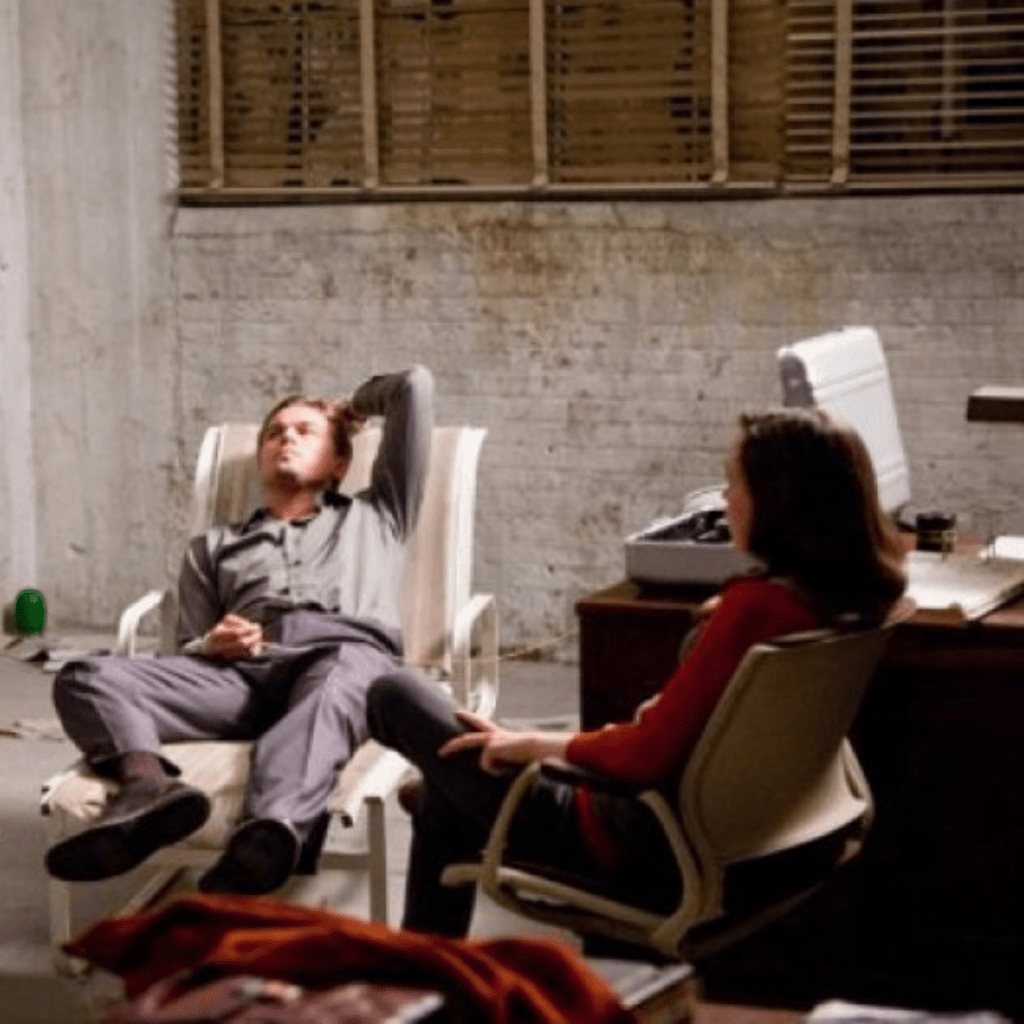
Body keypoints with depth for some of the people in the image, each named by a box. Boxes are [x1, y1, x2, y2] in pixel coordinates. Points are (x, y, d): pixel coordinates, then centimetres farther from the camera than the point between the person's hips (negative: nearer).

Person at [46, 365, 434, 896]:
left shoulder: (373, 516, 36)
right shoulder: (215, 545, 38)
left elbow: (415, 385, 34)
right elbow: (185, 654, 26)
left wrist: (352, 405, 52)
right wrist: (211, 645, 3)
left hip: (348, 650, -2)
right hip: (241, 672, 3)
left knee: (334, 682, -42)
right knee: (86, 677, -24)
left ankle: (271, 832, -68)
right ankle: (150, 788, -54)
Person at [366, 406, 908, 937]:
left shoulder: (756, 605, -31)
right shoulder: (849, 596, -5)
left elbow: (649, 754, -28)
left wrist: (537, 744, -14)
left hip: (651, 849, -9)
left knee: (394, 697, 5)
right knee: (442, 802, 30)